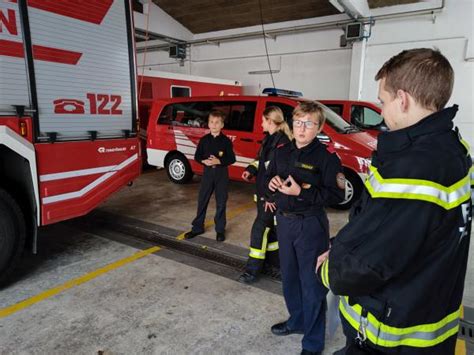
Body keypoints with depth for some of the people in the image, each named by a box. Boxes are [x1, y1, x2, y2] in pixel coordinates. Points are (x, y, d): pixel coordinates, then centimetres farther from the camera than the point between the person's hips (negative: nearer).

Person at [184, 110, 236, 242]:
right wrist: (204, 161, -16)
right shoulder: (204, 140, 2)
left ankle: (220, 229, 18)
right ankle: (197, 227, 21)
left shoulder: (226, 141, -5)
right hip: (207, 172, 2)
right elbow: (197, 156, 4)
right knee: (202, 200, 7)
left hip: (221, 173, -2)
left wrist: (219, 161, -20)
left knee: (221, 202, 5)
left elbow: (232, 159, -6)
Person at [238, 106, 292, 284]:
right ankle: (274, 260, 33)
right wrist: (251, 170, 3)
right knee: (270, 227, 17)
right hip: (263, 191, 9)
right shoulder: (269, 139, 12)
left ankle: (253, 270, 5)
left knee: (259, 228, -6)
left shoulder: (282, 141, -18)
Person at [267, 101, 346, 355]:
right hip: (284, 221, 6)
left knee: (312, 282, 4)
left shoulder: (326, 157, -13)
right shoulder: (282, 152, 6)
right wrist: (272, 182, -6)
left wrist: (301, 192, -24)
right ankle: (296, 321, 42)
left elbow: (337, 194, -17)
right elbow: (269, 178, 17)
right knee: (289, 277, 20)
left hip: (311, 225, -6)